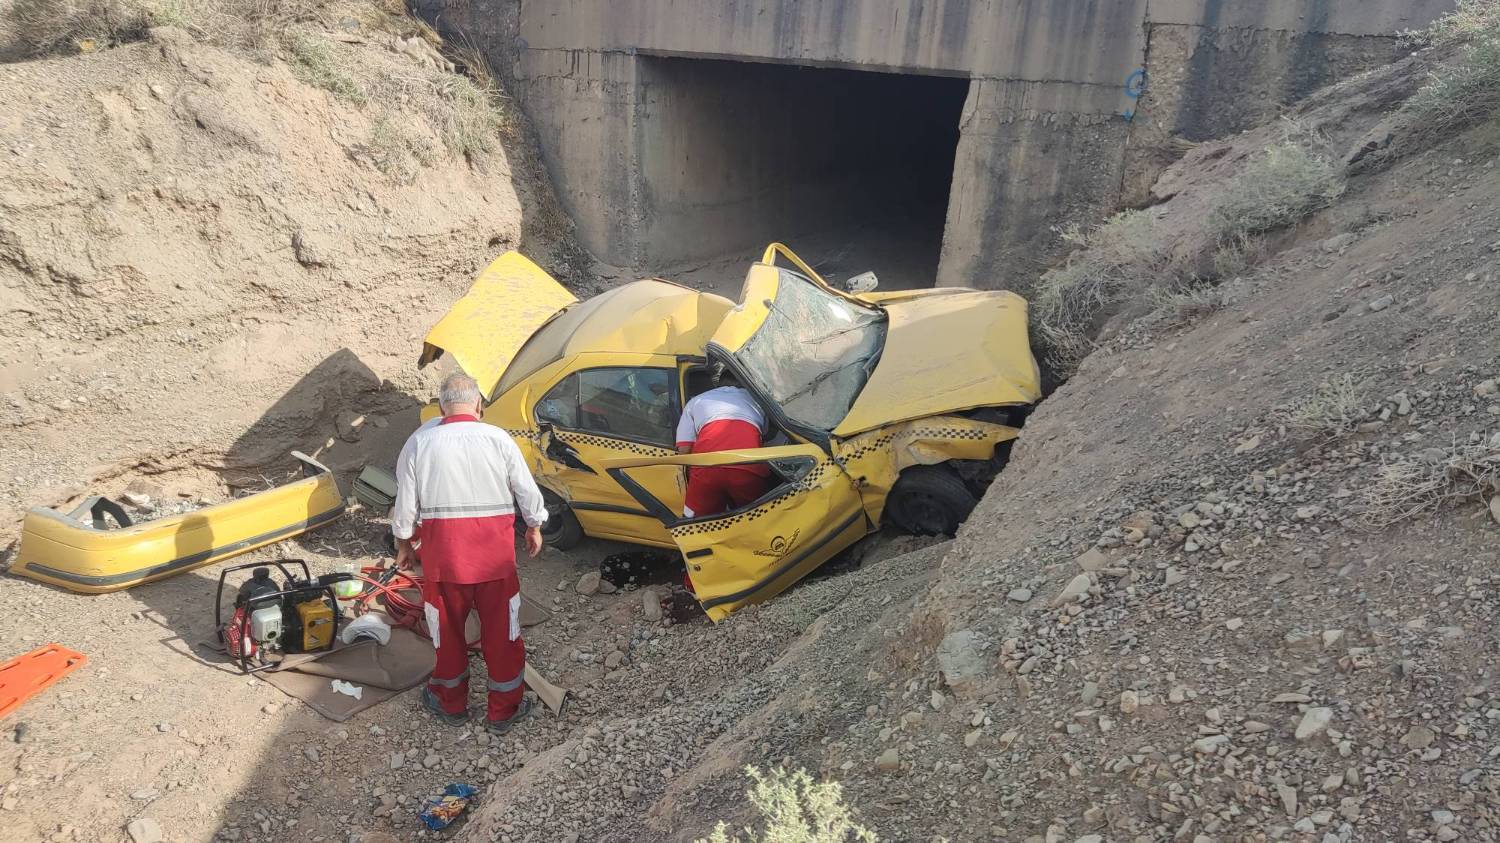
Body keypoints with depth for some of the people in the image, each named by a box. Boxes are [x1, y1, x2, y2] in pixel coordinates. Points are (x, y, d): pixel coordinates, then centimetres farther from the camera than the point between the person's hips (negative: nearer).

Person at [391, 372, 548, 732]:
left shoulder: (419, 442, -5)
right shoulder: (499, 439, -6)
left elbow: (406, 502, 1)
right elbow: (527, 491, 1)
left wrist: (404, 542, 16)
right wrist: (534, 527, 17)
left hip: (442, 550, 1)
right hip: (495, 553, 0)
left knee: (448, 630, 19)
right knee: (501, 630, 13)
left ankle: (451, 704, 36)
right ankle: (504, 709, 26)